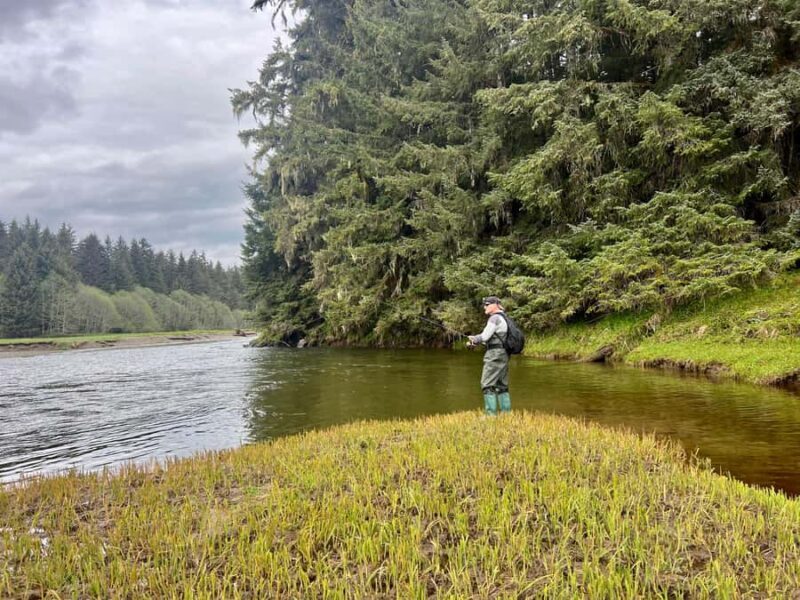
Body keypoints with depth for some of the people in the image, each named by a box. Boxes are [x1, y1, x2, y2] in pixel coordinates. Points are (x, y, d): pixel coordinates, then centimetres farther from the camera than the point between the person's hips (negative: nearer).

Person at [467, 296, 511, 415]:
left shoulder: (494, 318, -11)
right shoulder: (503, 318, 19)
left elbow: (485, 336, -15)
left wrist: (474, 339, 4)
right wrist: (477, 340, 14)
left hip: (494, 354, -10)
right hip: (503, 355, 10)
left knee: (487, 385, -8)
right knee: (502, 385, 11)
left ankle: (491, 413, -11)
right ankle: (506, 413, 12)